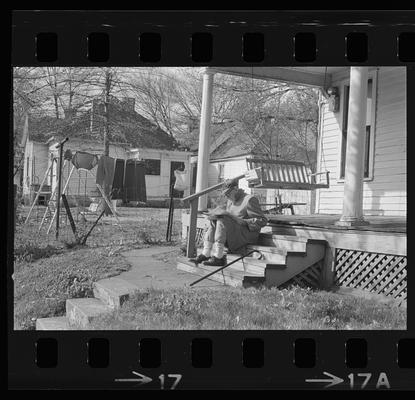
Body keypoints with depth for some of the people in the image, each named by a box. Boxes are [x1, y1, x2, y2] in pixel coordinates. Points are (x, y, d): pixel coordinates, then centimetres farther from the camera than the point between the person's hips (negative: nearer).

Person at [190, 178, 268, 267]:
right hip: (234, 232, 8)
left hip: (248, 233, -8)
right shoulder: (231, 201, 16)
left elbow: (262, 221, -13)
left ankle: (218, 258, -30)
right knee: (213, 222, -12)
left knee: (221, 222, -27)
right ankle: (205, 255, -21)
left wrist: (243, 221, -21)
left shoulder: (250, 200, -10)